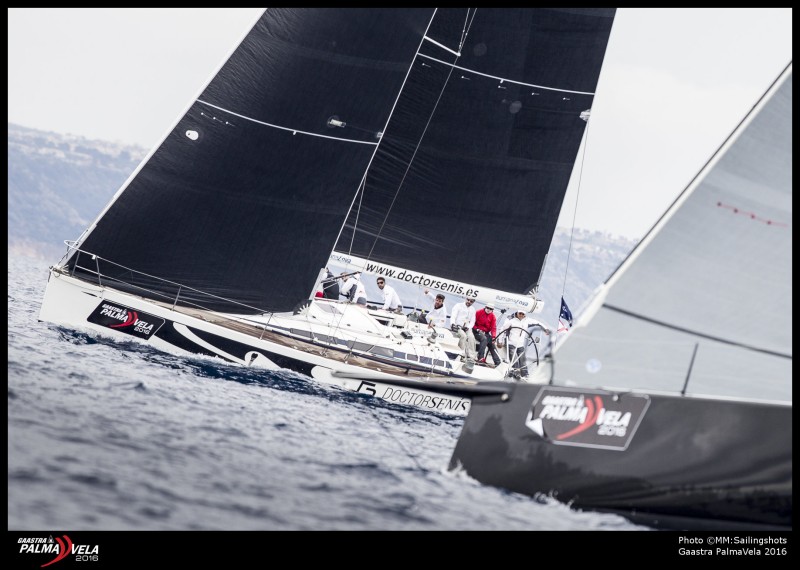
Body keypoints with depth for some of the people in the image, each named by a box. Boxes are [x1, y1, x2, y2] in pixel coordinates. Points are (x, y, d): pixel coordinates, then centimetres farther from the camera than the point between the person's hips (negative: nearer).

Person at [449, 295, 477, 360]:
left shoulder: (472, 309, 18)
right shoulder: (458, 306, 4)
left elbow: (472, 321, 13)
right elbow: (453, 315, -8)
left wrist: (468, 327, -8)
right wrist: (452, 324, -27)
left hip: (466, 327, 4)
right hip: (457, 326, -4)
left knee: (471, 337, -26)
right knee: (463, 336, -33)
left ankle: (471, 356, -27)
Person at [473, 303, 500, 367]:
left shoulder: (492, 316, 6)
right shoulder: (478, 313, -5)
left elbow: (493, 327, 3)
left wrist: (493, 336, -11)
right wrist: (477, 329, -14)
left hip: (486, 333, 5)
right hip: (477, 331, -5)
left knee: (492, 344, -7)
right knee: (484, 339, -33)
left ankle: (498, 362, -7)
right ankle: (481, 358, -40)